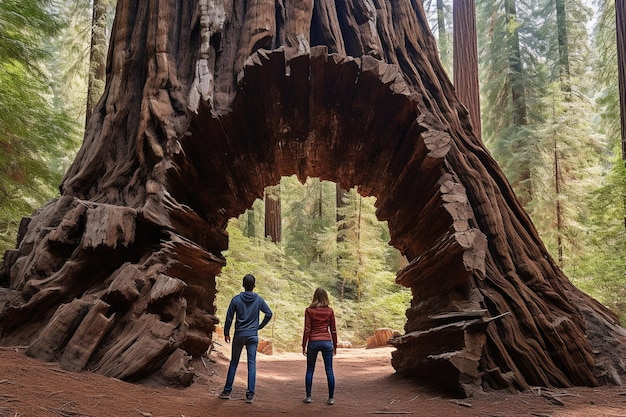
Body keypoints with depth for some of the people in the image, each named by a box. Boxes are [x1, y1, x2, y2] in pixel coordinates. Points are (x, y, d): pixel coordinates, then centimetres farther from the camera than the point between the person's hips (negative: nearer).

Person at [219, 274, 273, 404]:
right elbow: (269, 314, -2)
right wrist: (260, 326, 10)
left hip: (239, 335, 0)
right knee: (252, 364, 1)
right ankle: (250, 394, -2)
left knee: (234, 362, 11)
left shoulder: (236, 299, -5)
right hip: (253, 336, 0)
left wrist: (226, 333, 10)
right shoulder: (259, 299, -3)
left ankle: (227, 391, 17)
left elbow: (229, 318, -2)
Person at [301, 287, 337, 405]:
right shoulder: (330, 311, 1)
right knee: (329, 370, 6)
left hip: (313, 342, -1)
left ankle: (308, 396, 13)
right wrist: (335, 346, 13)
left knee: (310, 370, 11)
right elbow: (333, 330, 4)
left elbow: (307, 330, -6)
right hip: (327, 342, 1)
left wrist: (304, 345, 1)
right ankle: (331, 398, 7)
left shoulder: (309, 310, -4)